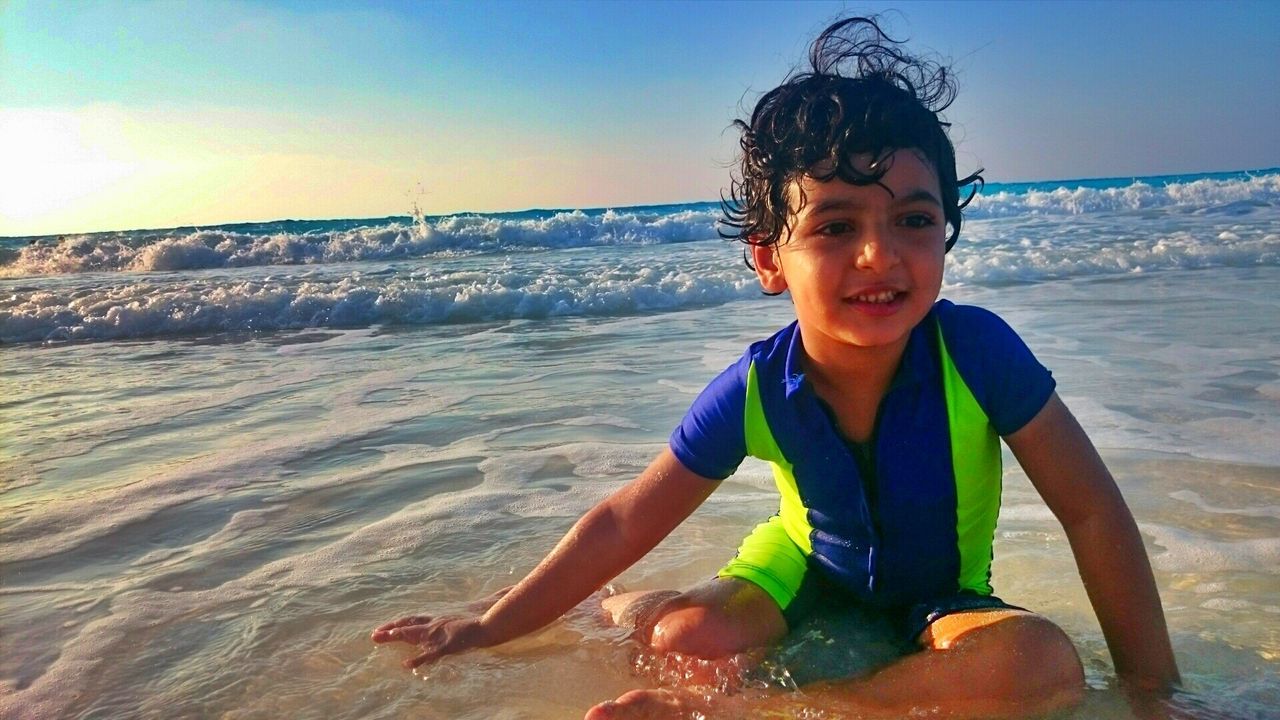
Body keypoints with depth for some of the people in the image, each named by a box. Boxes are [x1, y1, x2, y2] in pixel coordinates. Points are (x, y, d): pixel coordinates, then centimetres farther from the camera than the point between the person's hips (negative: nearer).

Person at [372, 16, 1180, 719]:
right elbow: (623, 523, -15)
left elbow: (1094, 514, -17)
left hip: (941, 590, 1)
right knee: (691, 637, -29)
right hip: (809, 559, 0)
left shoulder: (976, 351, -29)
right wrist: (491, 627, -10)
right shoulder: (753, 391, -25)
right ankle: (625, 611, 6)